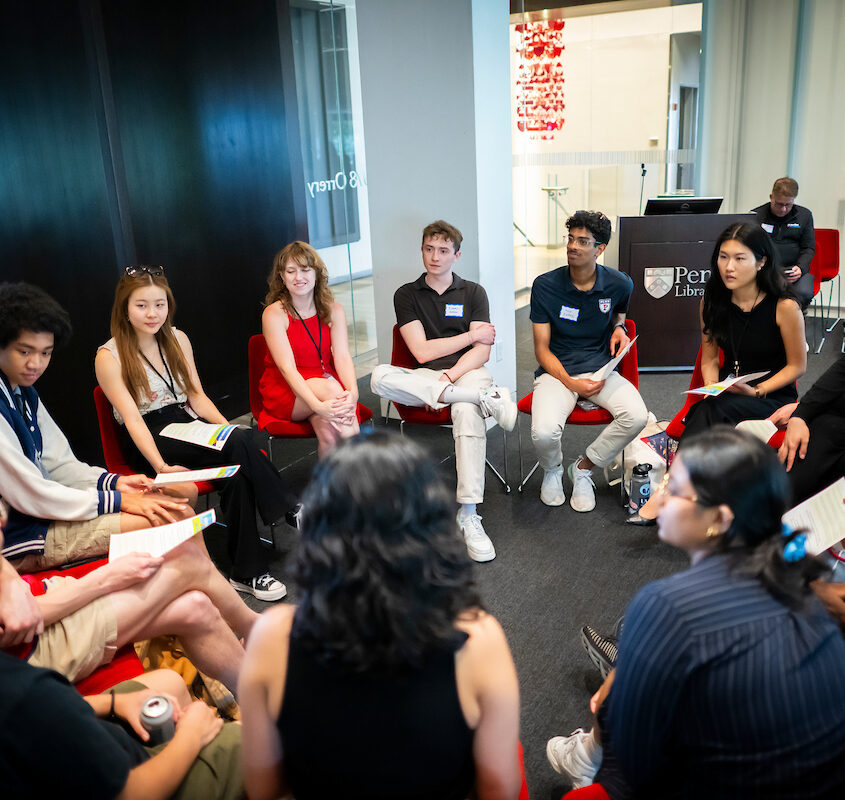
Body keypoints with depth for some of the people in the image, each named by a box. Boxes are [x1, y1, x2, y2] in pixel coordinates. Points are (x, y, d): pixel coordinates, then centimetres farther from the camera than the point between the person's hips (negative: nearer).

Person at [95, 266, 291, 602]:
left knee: (237, 467, -29)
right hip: (147, 442, -5)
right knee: (239, 446, -30)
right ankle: (290, 513, -14)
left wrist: (229, 428, -8)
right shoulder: (109, 357, -6)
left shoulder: (178, 339, 10)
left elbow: (196, 396, 11)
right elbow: (132, 418, -15)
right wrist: (161, 466, -30)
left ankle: (247, 571, -25)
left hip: (186, 427, 5)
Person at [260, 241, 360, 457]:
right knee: (330, 388, -34)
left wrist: (352, 393, -31)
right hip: (284, 393, -2)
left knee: (329, 433, -32)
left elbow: (342, 357, -9)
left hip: (325, 383, 3)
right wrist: (318, 406, -36)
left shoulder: (333, 311, 4)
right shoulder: (274, 314, -9)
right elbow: (287, 368, -20)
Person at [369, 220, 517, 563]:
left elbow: (482, 352, 2)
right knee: (380, 377, -32)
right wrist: (471, 335, 3)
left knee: (467, 411, -37)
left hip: (468, 372, -1)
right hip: (425, 378, 1)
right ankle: (486, 398, -35)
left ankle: (468, 515, -37)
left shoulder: (473, 293, 13)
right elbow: (422, 352, 0)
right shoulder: (406, 295, 11)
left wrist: (450, 375, -16)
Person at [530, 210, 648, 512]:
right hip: (556, 371, -2)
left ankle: (583, 468, 1)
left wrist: (619, 327, 2)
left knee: (637, 416, -26)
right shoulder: (545, 285, -7)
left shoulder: (619, 284, 0)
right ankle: (552, 470, 10)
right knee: (544, 432, -30)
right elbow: (542, 348, -5)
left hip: (600, 369, 3)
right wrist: (570, 382, -20)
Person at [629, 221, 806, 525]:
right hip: (728, 394, 3)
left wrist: (756, 391, -16)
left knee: (713, 411, -34)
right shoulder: (713, 301, 1)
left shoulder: (784, 306, -13)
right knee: (703, 415, -32)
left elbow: (797, 365, -3)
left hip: (774, 395, -3)